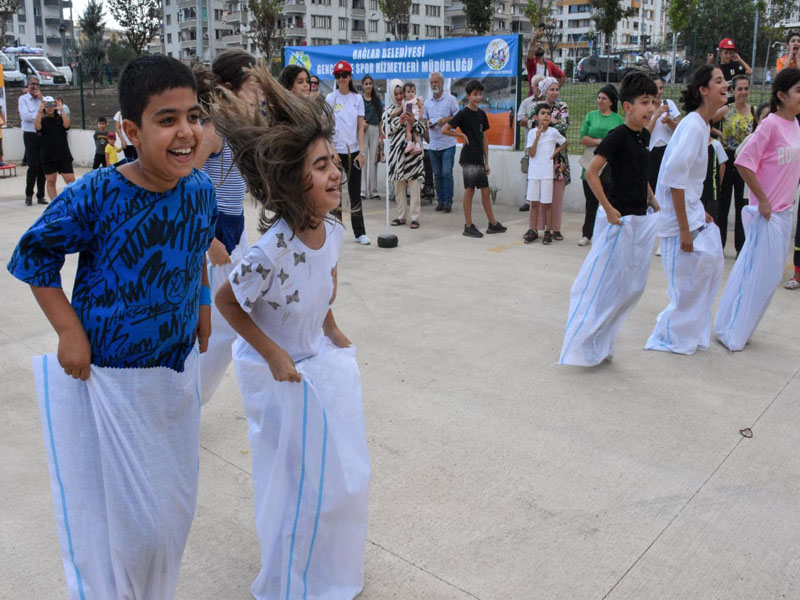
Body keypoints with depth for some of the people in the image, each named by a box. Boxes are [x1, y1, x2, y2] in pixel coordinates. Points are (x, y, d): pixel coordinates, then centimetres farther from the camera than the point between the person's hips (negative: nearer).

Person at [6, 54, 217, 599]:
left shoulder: (200, 189, -5)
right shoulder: (97, 196, -19)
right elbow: (32, 256, -8)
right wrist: (71, 332, -15)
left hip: (177, 369, 5)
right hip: (105, 377, -5)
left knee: (173, 510, 19)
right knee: (112, 517, 8)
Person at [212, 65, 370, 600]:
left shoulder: (332, 230, -11)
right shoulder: (273, 249, -33)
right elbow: (226, 301, -19)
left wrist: (331, 328, 7)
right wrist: (275, 357, -16)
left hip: (322, 357, 7)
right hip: (281, 373, -7)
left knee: (343, 473, 20)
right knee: (297, 483, 8)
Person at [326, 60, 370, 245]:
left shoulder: (357, 99, 6)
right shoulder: (331, 98, 0)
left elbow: (360, 128, 5)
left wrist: (361, 152, -3)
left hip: (353, 151, 2)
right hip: (335, 150, -2)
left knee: (355, 192, 4)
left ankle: (359, 233, 8)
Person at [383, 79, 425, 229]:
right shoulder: (389, 111, 10)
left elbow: (422, 130, 0)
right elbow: (386, 130, -1)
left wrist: (413, 122, -19)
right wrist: (399, 122, -14)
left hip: (412, 150, -3)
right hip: (396, 151, 3)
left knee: (414, 186, -4)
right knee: (398, 186, 8)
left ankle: (414, 217, 0)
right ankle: (402, 216, 17)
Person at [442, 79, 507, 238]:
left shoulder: (482, 114, 11)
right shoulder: (463, 113, -7)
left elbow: (484, 138, 14)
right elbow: (445, 130, -11)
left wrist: (487, 161, 11)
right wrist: (462, 135, -8)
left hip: (479, 159, 6)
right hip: (468, 158, -6)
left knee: (485, 190, 10)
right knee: (469, 190, -2)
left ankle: (493, 224, 18)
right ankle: (468, 226, 5)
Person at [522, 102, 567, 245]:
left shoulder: (553, 132, -2)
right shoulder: (532, 133, 0)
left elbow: (564, 142, 13)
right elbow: (532, 154, -7)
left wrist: (555, 152, -2)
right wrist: (537, 137, -14)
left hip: (547, 172, -1)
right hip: (534, 172, 2)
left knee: (546, 203, 3)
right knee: (534, 202, 6)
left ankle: (547, 232, 11)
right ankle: (533, 231, 13)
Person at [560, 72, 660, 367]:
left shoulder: (644, 135, 10)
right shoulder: (617, 136, -14)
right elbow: (591, 173, -20)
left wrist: (653, 202, 17)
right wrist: (608, 209, -19)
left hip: (640, 217, 9)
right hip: (619, 218, -8)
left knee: (633, 284, 13)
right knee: (604, 281, -3)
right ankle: (583, 343, 8)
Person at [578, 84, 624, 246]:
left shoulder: (618, 119, 8)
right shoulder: (591, 115, 10)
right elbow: (583, 138, 0)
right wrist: (599, 142, -11)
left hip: (610, 166, -1)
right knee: (591, 201, 4)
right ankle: (587, 235, 11)